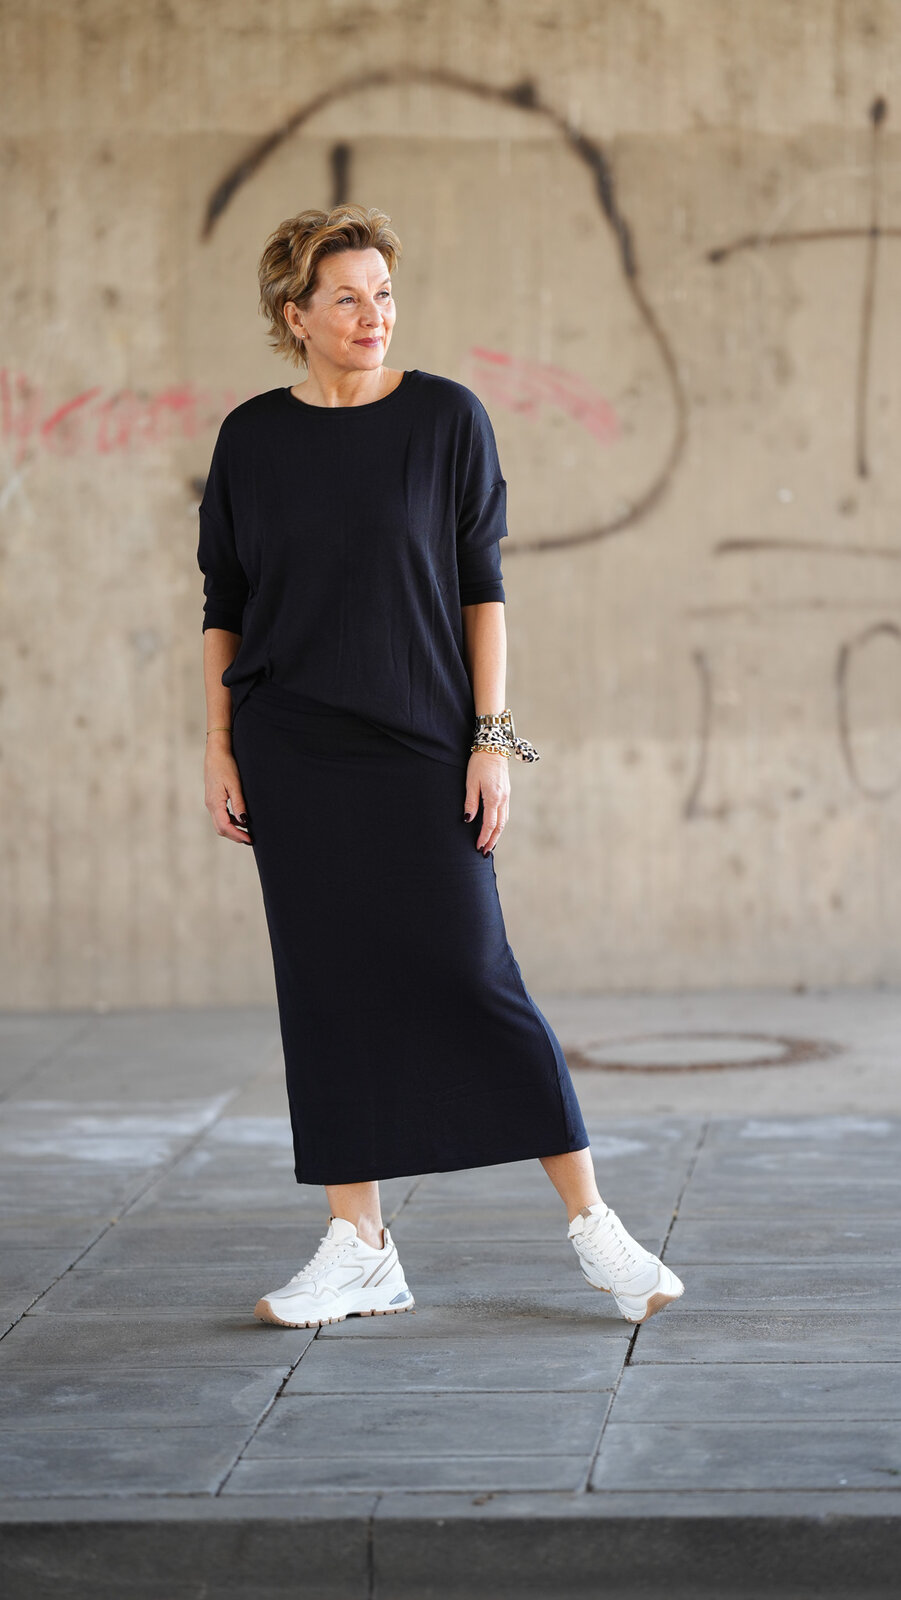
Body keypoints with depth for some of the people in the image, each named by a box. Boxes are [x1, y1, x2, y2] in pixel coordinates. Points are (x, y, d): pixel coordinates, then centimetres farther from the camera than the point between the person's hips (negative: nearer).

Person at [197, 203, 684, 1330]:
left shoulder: (446, 418, -1)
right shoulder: (252, 438, 5)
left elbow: (482, 589, -1)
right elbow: (223, 607, 9)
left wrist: (493, 739, -6)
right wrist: (220, 749, 3)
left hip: (421, 748, -2)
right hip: (290, 754, 2)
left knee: (471, 977, -5)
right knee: (327, 992, 4)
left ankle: (595, 1227, 5)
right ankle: (360, 1250, 12)